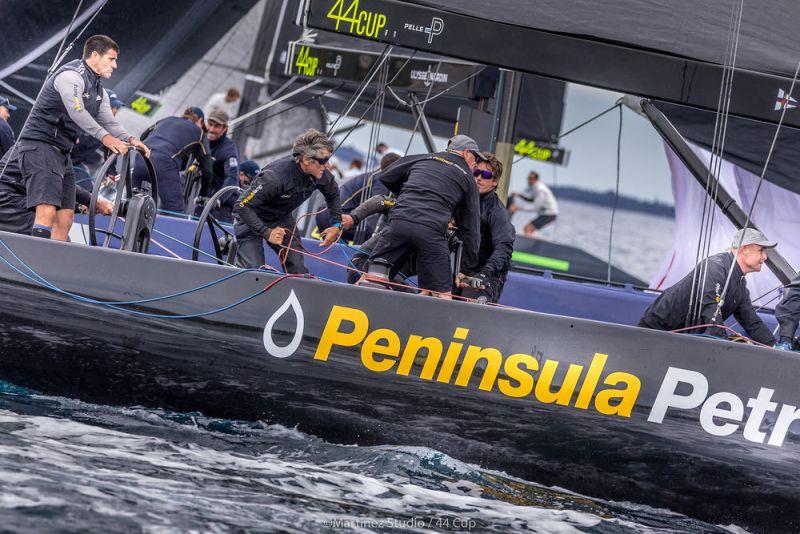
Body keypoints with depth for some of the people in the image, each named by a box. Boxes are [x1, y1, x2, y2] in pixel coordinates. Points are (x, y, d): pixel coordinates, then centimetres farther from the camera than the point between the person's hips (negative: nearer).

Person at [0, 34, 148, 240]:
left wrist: (129, 139, -9)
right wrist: (105, 136, -36)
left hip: (62, 152, 10)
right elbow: (77, 111, -27)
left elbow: (108, 122, 11)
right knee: (47, 211, -23)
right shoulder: (71, 75, -12)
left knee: (65, 216, 5)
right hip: (40, 146, -10)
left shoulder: (98, 90, 18)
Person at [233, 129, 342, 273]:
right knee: (254, 270, -18)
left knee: (297, 268, -6)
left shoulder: (322, 176, -17)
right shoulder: (275, 176, -38)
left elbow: (333, 195, 10)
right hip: (252, 218, -6)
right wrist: (267, 233, -37)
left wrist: (337, 225, -1)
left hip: (282, 218, 6)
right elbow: (242, 206, -33)